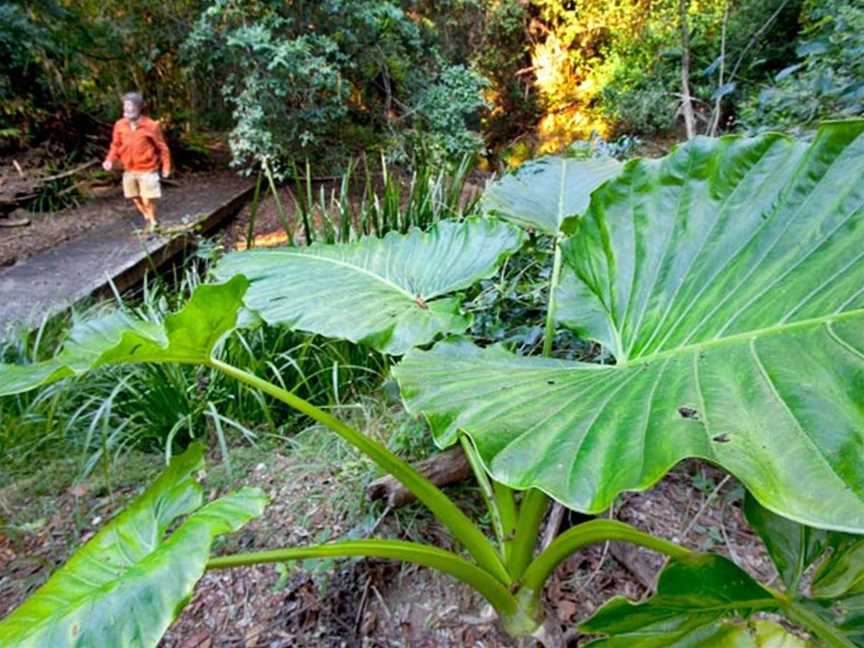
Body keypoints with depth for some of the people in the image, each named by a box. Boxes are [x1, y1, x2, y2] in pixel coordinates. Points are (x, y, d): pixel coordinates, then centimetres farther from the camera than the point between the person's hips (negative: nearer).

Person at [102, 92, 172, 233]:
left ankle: (154, 224, 19)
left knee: (147, 200, -4)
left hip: (147, 170, -5)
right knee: (136, 199, 14)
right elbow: (116, 145, 7)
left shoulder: (151, 126, -12)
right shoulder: (120, 125, -2)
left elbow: (162, 147, -4)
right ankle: (149, 221, 35)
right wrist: (110, 160, -7)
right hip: (129, 171, 5)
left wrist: (166, 166, -4)